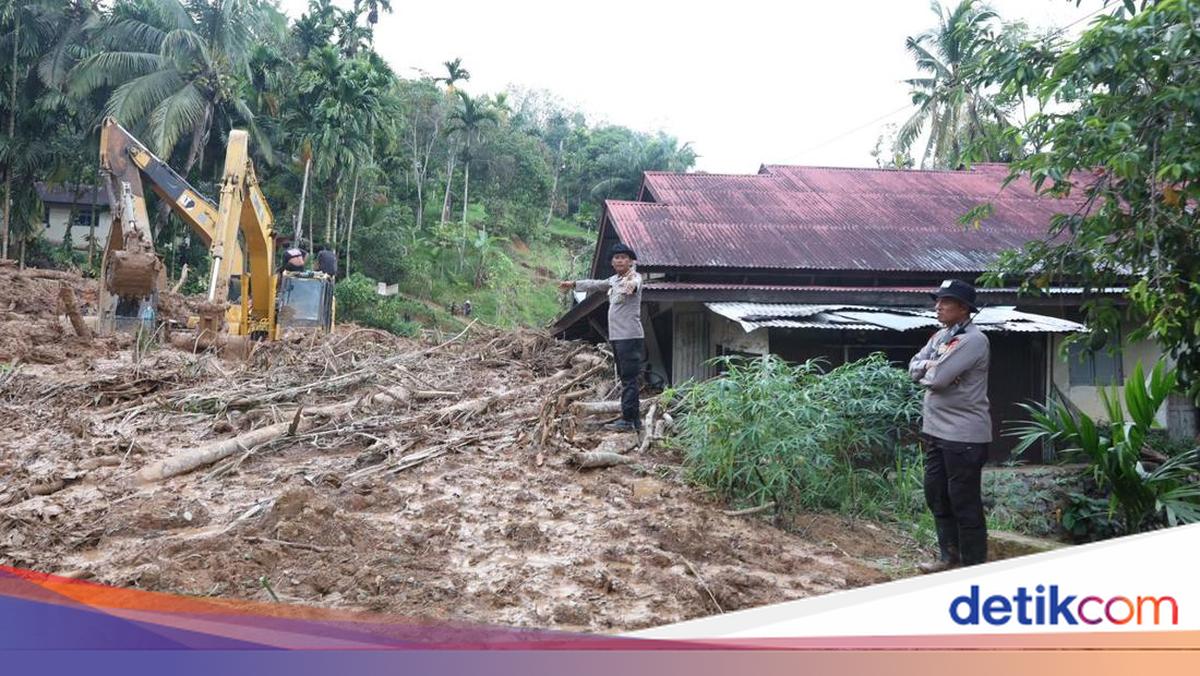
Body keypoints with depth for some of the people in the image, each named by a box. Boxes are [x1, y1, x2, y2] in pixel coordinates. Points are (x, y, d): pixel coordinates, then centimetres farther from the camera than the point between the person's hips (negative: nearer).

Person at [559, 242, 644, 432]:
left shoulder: (635, 277, -10)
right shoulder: (614, 280, 17)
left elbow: (634, 283, -35)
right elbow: (596, 284, 33)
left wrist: (630, 285, -58)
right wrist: (573, 284, 43)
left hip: (630, 336, -9)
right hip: (617, 337, 9)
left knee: (629, 379, -9)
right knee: (626, 379, 11)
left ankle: (627, 420, -9)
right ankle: (635, 419, 16)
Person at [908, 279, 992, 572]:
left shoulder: (972, 340, -17)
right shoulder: (940, 336, 13)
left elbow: (936, 378, -23)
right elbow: (914, 367, 8)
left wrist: (927, 371, -2)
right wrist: (930, 366, -12)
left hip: (963, 436, -9)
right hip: (935, 430, 9)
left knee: (965, 503, 0)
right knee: (936, 495, 17)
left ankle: (974, 566, 12)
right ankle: (949, 556, 31)